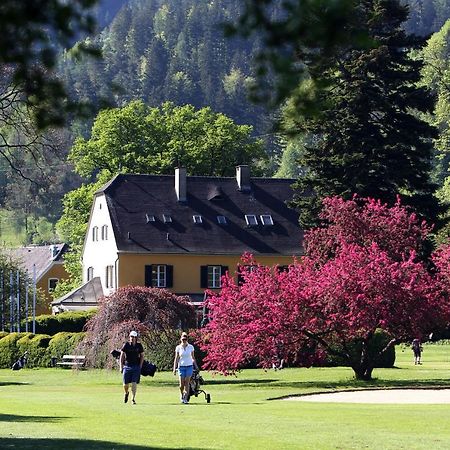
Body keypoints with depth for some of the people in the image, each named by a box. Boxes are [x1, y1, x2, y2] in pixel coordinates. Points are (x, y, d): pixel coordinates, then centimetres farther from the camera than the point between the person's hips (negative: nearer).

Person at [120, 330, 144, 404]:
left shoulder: (139, 346, 2)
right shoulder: (126, 345, -2)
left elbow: (142, 356, 10)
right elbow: (122, 356, 0)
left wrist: (140, 366, 1)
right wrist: (121, 367, -6)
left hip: (136, 366, 0)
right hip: (127, 366, 0)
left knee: (134, 383, -9)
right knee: (125, 384, 4)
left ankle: (133, 399, -2)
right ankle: (126, 393, 35)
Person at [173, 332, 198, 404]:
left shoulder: (191, 347, 2)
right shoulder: (178, 347, 0)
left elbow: (193, 357, 11)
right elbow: (176, 359, 2)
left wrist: (196, 366, 9)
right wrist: (174, 368, -2)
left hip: (189, 366, 0)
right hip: (181, 366, 0)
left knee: (187, 383, -9)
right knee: (181, 384, -4)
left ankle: (186, 398, -8)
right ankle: (181, 396, 23)